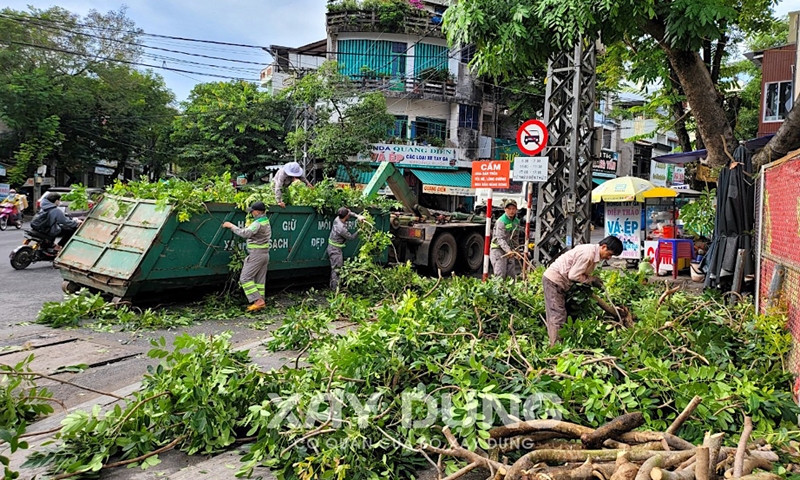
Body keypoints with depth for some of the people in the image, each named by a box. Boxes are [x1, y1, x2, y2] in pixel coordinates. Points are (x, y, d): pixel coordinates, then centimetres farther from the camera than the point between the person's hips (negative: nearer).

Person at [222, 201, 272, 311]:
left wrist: (231, 226, -19)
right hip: (265, 253, 10)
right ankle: (261, 301, 11)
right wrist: (248, 227, 8)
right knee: (260, 280, 11)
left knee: (245, 278, -7)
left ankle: (258, 300, -13)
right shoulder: (266, 221, 13)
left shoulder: (258, 223, -17)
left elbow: (245, 233, -28)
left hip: (256, 254, -10)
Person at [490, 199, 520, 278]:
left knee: (511, 276, 8)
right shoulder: (501, 221, -15)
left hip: (510, 250, 8)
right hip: (498, 249, -8)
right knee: (500, 276, -14)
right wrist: (508, 250, -37)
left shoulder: (517, 221, 10)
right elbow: (500, 239, -24)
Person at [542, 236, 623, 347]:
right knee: (558, 316, -11)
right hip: (554, 280, -10)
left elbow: (581, 273, 9)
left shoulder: (594, 253, 8)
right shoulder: (588, 254, -22)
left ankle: (555, 346, 14)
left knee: (556, 316, 10)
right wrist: (592, 280, -11)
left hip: (558, 281, 10)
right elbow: (573, 275, -21)